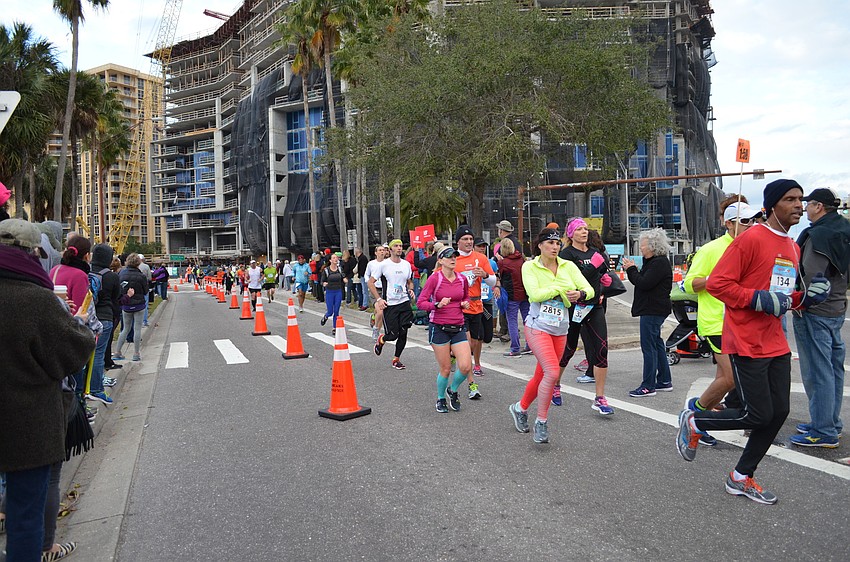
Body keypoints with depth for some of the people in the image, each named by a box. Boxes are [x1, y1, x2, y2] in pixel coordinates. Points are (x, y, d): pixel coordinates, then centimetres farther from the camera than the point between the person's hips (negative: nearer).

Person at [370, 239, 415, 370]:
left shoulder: (406, 264, 7)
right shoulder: (383, 265, -7)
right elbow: (371, 283, -3)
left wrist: (410, 290, 0)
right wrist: (379, 299, -11)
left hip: (404, 302, 4)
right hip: (389, 304, -4)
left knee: (403, 333, 1)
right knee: (392, 335, -5)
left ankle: (396, 359, 18)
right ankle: (381, 340, 31)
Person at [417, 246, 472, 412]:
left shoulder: (462, 279, 6)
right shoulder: (434, 278, -8)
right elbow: (420, 303, -10)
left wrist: (466, 303, 3)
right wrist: (438, 305, -25)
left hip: (458, 328, 4)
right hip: (439, 328, -4)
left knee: (466, 366, -8)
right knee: (445, 369, 2)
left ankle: (452, 391, 23)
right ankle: (441, 398, 29)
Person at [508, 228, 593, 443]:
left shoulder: (568, 266, 6)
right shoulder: (530, 266, -4)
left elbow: (589, 290, -1)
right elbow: (535, 294, -19)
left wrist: (579, 293, -23)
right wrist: (561, 288, -13)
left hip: (560, 329, 5)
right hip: (538, 326, -5)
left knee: (541, 376, 12)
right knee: (552, 372, -19)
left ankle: (520, 408, 37)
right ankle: (541, 422, -4)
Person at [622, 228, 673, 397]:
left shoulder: (660, 263, -16)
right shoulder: (653, 262, 17)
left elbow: (644, 283, -22)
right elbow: (643, 281, 16)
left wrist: (631, 269, -11)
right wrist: (632, 269, 3)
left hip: (653, 310, -11)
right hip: (652, 309, 11)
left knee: (649, 346, -8)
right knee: (657, 344, 16)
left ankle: (648, 386, -3)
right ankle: (664, 381, 24)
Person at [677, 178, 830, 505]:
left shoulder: (793, 248, 15)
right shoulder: (752, 239, -13)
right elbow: (716, 283, -17)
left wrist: (807, 297, 5)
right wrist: (758, 299, -23)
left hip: (775, 343, 9)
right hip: (746, 343, -9)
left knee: (779, 412, 7)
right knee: (759, 415, -7)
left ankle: (741, 479, 22)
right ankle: (693, 422, 18)